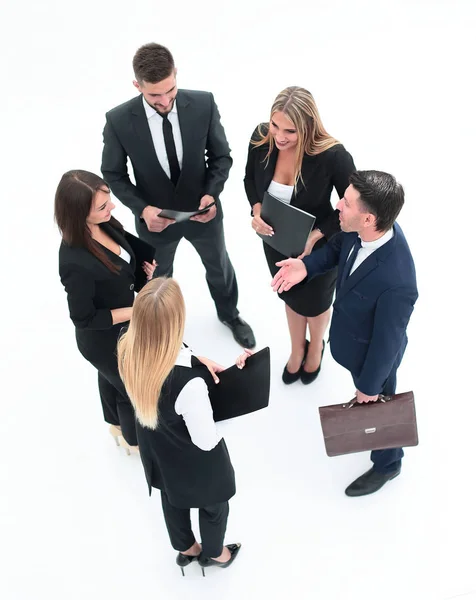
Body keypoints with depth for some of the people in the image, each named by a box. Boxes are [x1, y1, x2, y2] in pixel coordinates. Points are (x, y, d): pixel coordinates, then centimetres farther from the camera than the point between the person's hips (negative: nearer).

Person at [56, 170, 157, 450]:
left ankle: (117, 424, 64)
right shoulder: (77, 263, -41)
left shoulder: (105, 225, -19)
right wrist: (136, 311, -25)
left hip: (118, 331, 7)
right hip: (105, 341, -7)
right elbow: (84, 318, -28)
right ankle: (136, 440, 51)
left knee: (112, 377, 34)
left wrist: (144, 268, -15)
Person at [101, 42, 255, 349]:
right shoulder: (119, 120, -25)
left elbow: (221, 156, -9)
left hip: (202, 210, 1)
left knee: (219, 267, 26)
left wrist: (211, 194, -25)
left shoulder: (203, 104, -22)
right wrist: (142, 209, -25)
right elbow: (113, 174, -11)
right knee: (159, 277, 25)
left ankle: (229, 314, 58)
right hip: (155, 217, -1)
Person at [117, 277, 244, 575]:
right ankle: (214, 554, 61)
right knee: (213, 505, 30)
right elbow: (206, 441, -29)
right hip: (194, 462, -5)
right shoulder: (189, 383, -46)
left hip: (157, 452, 6)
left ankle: (186, 549, 65)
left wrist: (197, 360, -13)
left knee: (173, 500, 35)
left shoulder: (129, 350, -27)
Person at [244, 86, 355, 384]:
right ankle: (297, 349, 60)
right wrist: (256, 210, -19)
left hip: (317, 247, -3)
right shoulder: (261, 137, -23)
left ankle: (316, 347, 60)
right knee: (291, 297, 30)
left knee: (315, 302, 26)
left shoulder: (333, 156, -34)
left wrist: (315, 236, -27)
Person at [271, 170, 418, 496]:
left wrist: (369, 386, -13)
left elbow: (386, 343, -29)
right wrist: (306, 265, -17)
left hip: (374, 353, -6)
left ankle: (386, 464, 54)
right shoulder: (365, 231, -25)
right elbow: (337, 246, 0)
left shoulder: (396, 283, -45)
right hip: (355, 339, 6)